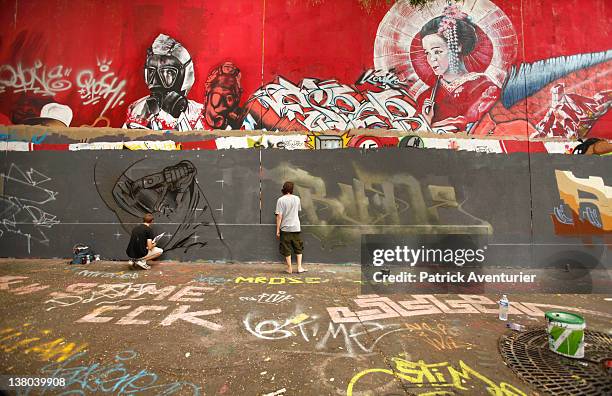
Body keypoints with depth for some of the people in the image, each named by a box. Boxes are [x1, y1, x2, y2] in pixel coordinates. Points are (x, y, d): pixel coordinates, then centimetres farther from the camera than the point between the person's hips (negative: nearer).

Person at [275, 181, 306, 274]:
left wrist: (277, 230, -6)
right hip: (296, 228, 3)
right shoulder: (297, 198, 1)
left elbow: (279, 216, -11)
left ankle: (289, 268, 14)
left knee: (287, 249, 8)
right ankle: (299, 267, 12)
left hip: (285, 228, -2)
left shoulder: (281, 200, -9)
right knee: (298, 248, 14)